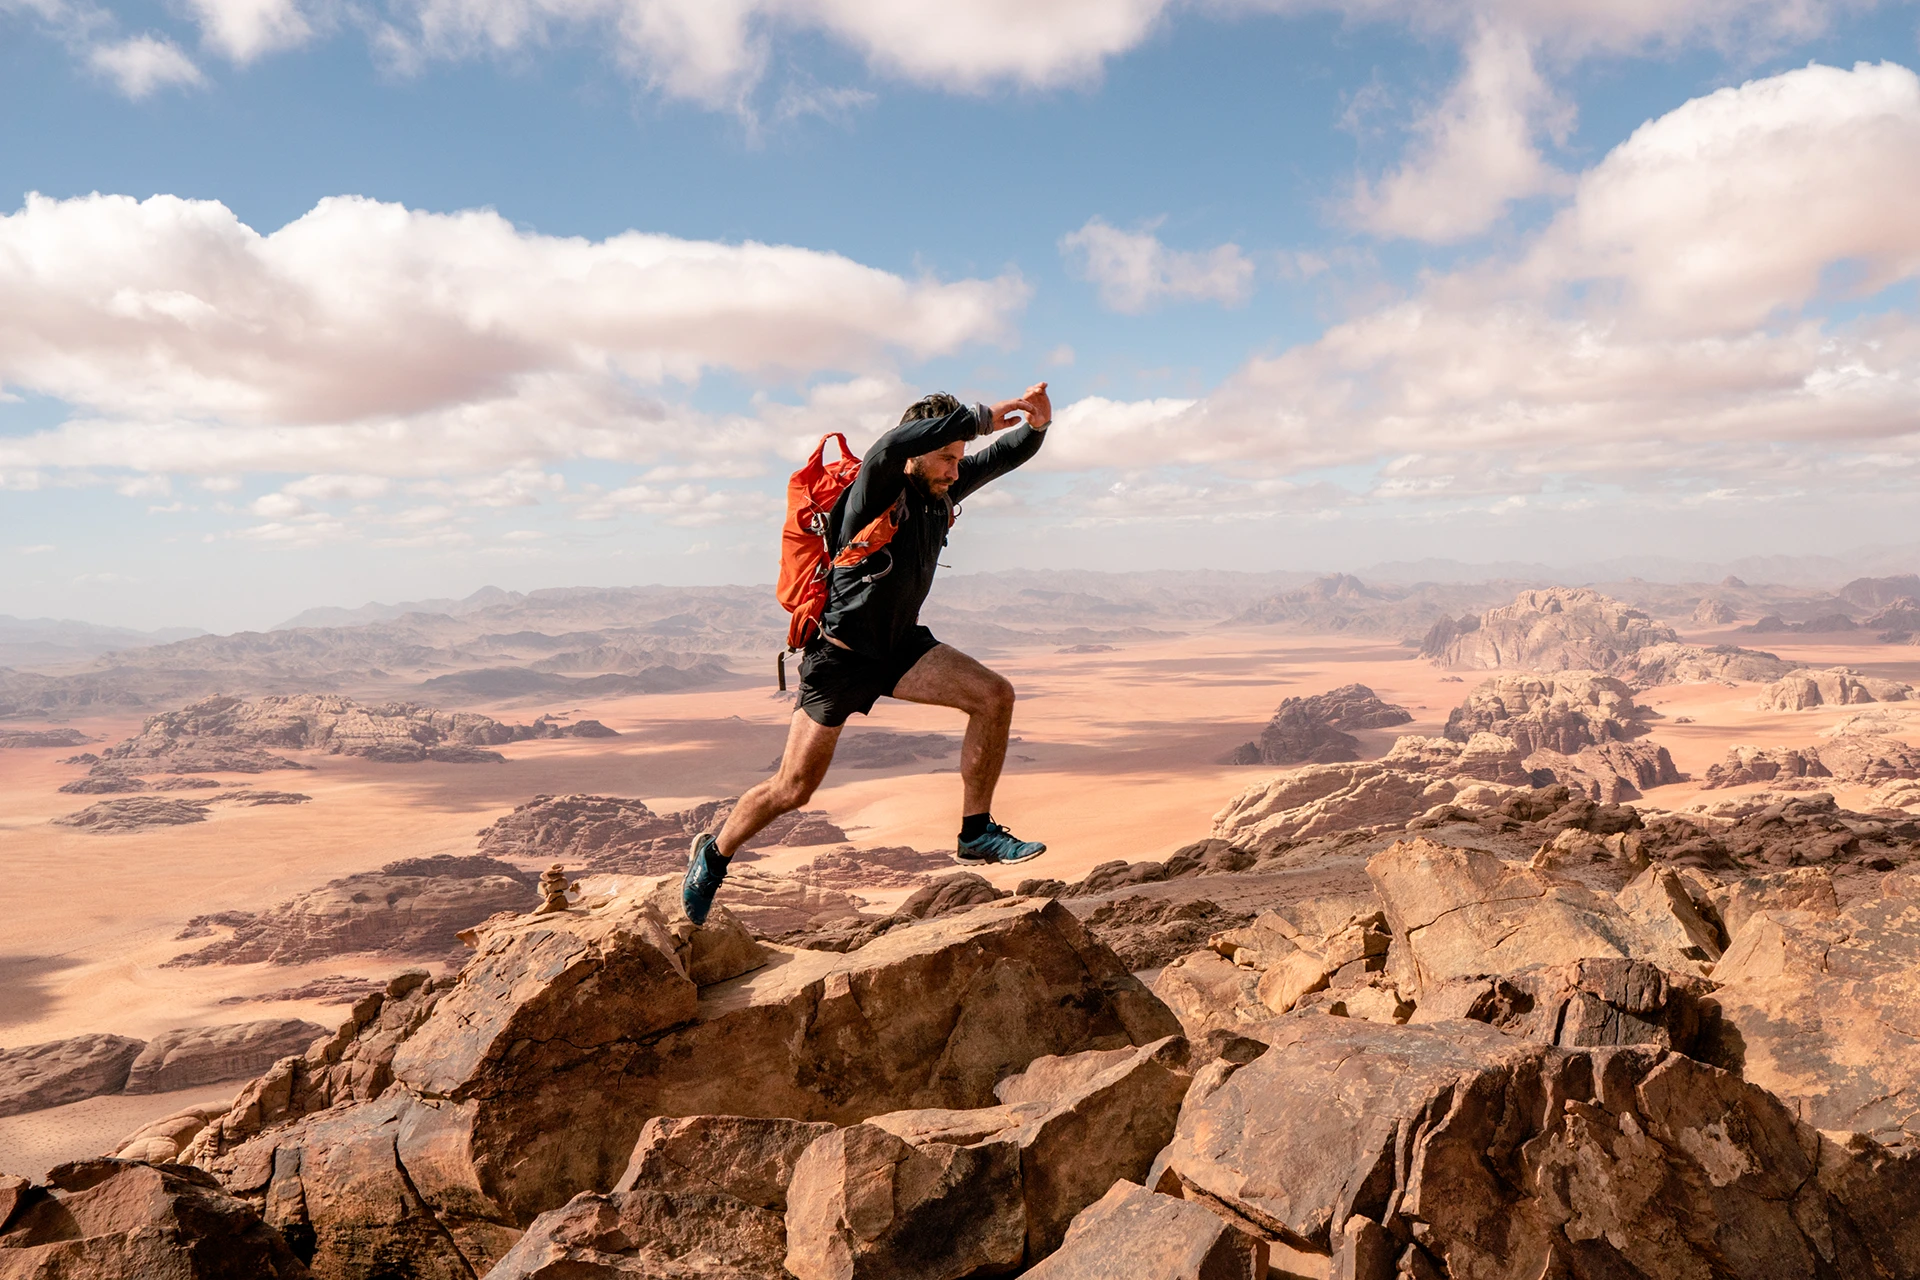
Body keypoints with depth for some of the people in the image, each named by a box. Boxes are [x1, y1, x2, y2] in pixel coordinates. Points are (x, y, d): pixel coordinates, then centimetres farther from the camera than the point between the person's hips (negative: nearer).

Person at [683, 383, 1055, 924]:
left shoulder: (941, 491, -3)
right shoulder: (875, 492, -24)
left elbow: (1006, 456, 5)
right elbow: (893, 445, -47)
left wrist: (1037, 423, -17)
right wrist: (980, 417, -40)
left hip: (901, 646, 6)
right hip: (841, 656, -6)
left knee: (995, 696, -14)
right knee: (792, 789, 0)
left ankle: (976, 833, -3)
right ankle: (713, 854, 27)